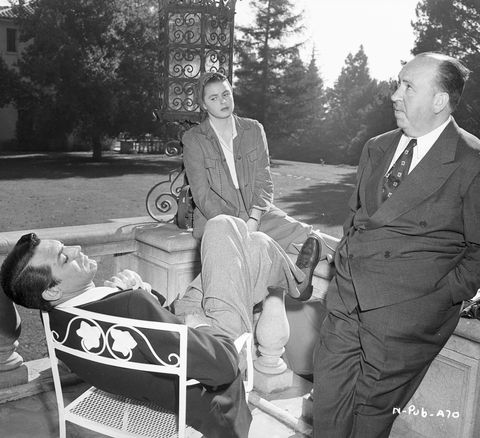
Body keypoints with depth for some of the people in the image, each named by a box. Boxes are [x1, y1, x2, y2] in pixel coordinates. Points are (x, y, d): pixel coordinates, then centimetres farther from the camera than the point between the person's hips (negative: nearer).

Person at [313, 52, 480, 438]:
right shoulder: (377, 148, 12)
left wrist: (443, 296, -10)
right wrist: (346, 258, 9)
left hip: (408, 311, -5)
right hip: (348, 296, 6)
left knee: (374, 405, 7)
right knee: (328, 398, 10)